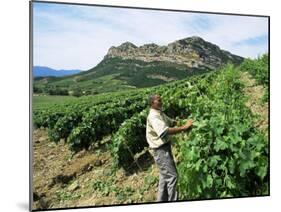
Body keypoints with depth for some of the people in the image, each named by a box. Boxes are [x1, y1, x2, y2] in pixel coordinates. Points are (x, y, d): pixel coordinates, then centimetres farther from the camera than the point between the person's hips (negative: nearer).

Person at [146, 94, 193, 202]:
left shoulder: (161, 114, 10)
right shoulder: (153, 117, -22)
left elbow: (171, 122, 15)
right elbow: (165, 131, -35)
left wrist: (183, 122, -5)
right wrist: (184, 127, -35)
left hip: (165, 147, 10)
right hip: (160, 150, -10)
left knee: (165, 176, 20)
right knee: (171, 176, -6)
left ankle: (162, 200, 33)